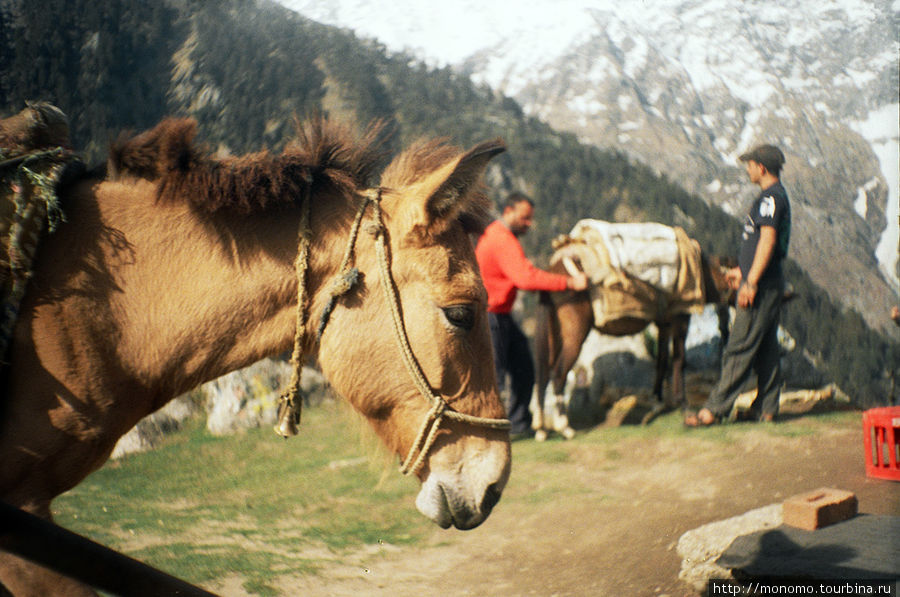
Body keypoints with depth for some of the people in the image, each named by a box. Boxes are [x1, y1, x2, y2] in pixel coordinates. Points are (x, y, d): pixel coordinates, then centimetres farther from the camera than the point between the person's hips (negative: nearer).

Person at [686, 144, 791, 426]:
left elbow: (767, 241, -23)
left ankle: (714, 410, -7)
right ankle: (767, 408, 16)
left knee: (740, 348, -8)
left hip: (761, 286, -10)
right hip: (770, 285, 10)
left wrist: (751, 281, -25)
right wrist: (743, 269, 32)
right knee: (766, 348, 12)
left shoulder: (771, 197, -14)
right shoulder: (776, 197, 18)